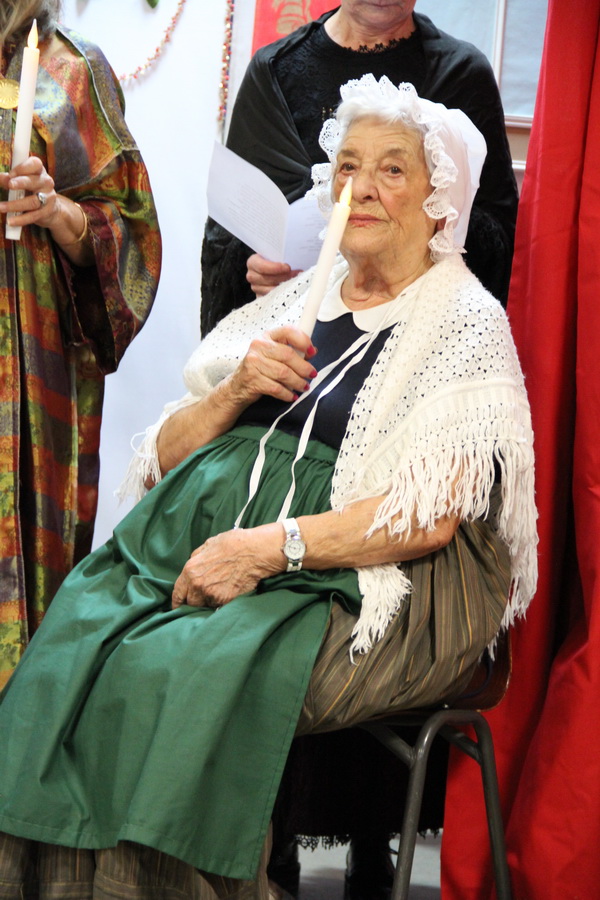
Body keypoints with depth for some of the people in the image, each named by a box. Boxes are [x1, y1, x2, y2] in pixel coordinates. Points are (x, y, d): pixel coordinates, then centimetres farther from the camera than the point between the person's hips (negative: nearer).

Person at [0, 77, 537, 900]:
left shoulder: (466, 322, 3)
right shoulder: (293, 305, 20)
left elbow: (431, 517, -11)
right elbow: (169, 455, 19)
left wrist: (273, 545, -20)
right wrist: (236, 392, -1)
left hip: (371, 582, -5)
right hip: (213, 527, 5)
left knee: (187, 672, -32)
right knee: (79, 639, -24)